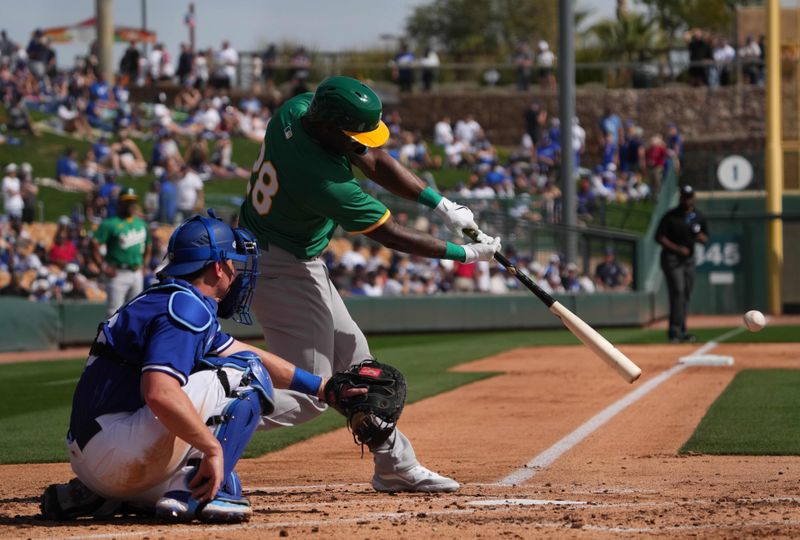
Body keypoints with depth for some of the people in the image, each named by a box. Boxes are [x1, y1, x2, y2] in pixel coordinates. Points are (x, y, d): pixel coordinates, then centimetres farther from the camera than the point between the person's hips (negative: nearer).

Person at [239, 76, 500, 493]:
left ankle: (397, 465, 27)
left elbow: (375, 162, 1)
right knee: (309, 394, -9)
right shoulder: (324, 180, -33)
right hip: (285, 269, -10)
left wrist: (443, 206, -5)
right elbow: (393, 237, -20)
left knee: (351, 356, 17)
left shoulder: (297, 110, -11)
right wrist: (466, 254, -9)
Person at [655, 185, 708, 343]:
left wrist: (702, 238, -10)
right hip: (672, 257, -6)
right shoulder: (671, 216, -7)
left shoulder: (698, 217, 10)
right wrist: (677, 248, -19)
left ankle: (681, 332, 13)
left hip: (689, 259, 6)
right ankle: (674, 331, -21)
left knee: (686, 294, 7)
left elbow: (705, 238, 16)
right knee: (678, 291, -17)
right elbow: (659, 237, -9)